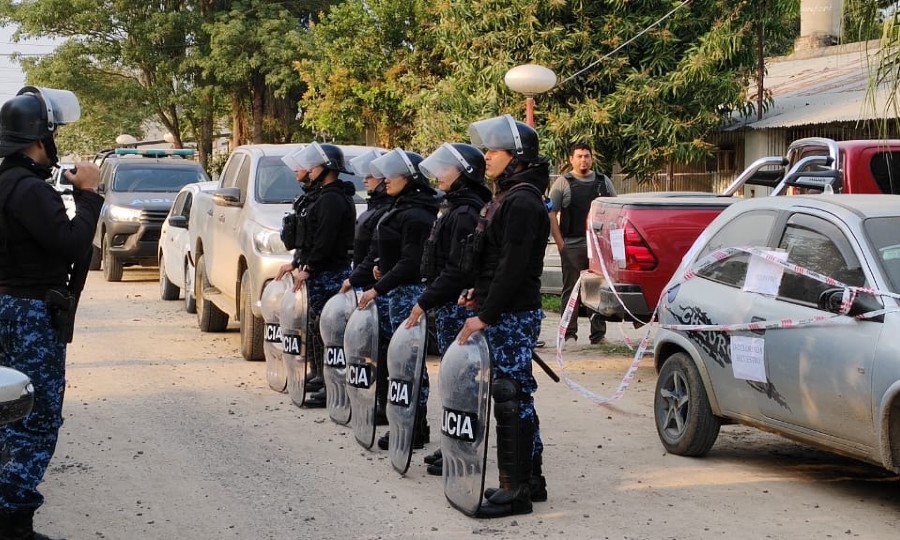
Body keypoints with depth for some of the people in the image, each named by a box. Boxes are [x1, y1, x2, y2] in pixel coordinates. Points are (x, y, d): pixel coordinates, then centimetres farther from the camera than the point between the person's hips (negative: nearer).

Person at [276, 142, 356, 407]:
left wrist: (308, 269, -19)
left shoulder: (332, 199, -16)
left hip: (328, 275, -11)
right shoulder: (318, 196, 18)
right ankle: (320, 376, 25)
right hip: (319, 275, 11)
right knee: (316, 326, 16)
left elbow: (325, 241, -22)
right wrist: (296, 263, 21)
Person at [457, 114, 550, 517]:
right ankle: (530, 480, 22)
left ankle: (515, 490, -2)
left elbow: (513, 266, -21)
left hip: (513, 316, -10)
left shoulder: (523, 202, -16)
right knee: (517, 397, 14)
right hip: (503, 313, 10)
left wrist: (486, 314, -21)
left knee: (511, 398, -7)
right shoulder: (508, 197, 15)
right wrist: (481, 295, 12)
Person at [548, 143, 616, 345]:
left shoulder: (603, 181, 12)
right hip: (572, 245, -3)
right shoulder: (563, 183, 2)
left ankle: (598, 332, 12)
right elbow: (551, 213, -2)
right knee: (571, 290, 1)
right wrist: (560, 242, -9)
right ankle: (569, 333, 5)